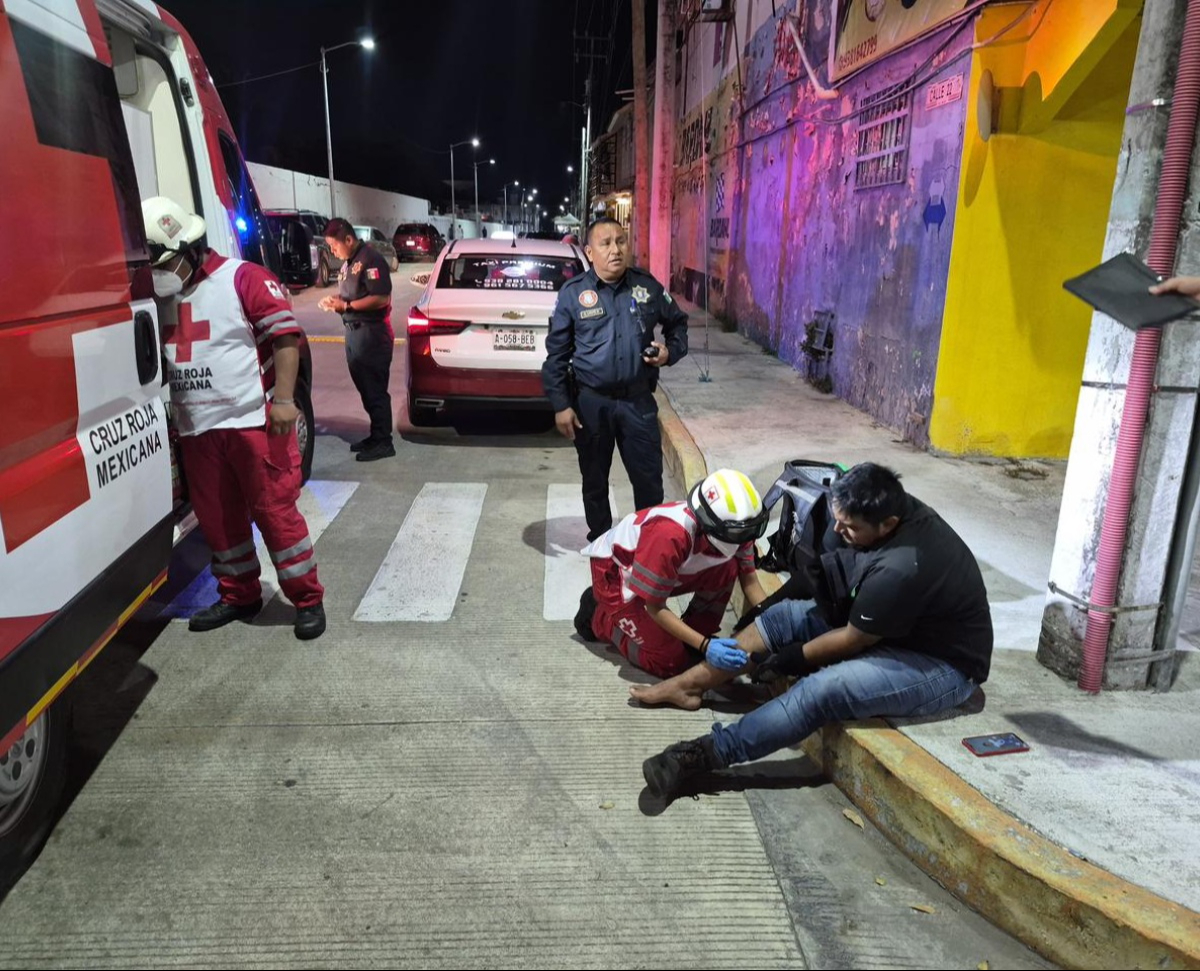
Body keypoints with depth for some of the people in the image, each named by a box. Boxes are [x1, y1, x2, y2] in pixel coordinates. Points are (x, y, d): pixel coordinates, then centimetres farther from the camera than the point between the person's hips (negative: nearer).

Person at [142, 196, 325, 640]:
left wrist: (283, 399, -20)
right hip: (196, 429, 7)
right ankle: (239, 595, 28)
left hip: (253, 420, -7)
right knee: (215, 517, 13)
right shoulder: (157, 294, 12)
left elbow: (285, 335, -13)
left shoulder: (244, 279, -8)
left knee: (275, 510, -3)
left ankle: (308, 599, 8)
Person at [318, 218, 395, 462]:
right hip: (354, 331, 10)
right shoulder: (348, 262, 15)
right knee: (365, 387, 14)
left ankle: (383, 442, 2)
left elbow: (381, 298, -21)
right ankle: (376, 435, 23)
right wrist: (335, 301, 2)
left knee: (375, 389, -4)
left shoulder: (370, 259, -14)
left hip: (372, 333, -10)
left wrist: (346, 306, -17)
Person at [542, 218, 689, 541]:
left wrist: (671, 351, -3)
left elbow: (678, 322, 17)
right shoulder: (572, 293, -5)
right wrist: (561, 405, -7)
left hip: (638, 399, 1)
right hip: (590, 402, -1)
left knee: (649, 478, 6)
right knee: (594, 480, 13)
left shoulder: (648, 286, 1)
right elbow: (556, 354, -2)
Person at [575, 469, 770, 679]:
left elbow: (750, 582, -9)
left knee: (727, 570, -20)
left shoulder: (733, 528, -21)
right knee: (670, 661, -12)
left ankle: (697, 634, 0)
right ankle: (598, 617, 7)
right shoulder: (670, 535, -41)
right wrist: (704, 645, -37)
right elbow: (655, 608, -30)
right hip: (615, 570, -6)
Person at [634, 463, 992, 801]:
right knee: (784, 615, -3)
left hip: (942, 664, -9)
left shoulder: (901, 569, -36)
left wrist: (793, 657, -9)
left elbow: (852, 641, -21)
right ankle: (688, 684, 0)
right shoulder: (897, 507, -10)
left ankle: (704, 754, -31)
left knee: (823, 689, -32)